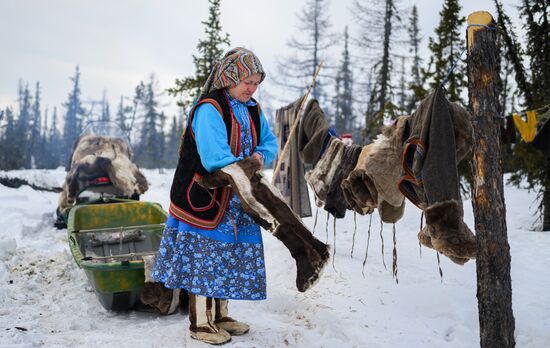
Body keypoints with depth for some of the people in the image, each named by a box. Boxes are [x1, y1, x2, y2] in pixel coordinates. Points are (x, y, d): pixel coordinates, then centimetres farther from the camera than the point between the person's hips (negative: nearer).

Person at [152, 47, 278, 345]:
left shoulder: (252, 111, 10)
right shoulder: (209, 109, -17)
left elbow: (269, 142, 15)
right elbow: (215, 158, -26)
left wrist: (260, 155, -8)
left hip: (236, 201, 8)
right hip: (204, 197, -8)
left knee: (229, 257, 13)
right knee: (203, 257, -1)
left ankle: (219, 315, 28)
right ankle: (200, 323, 12)